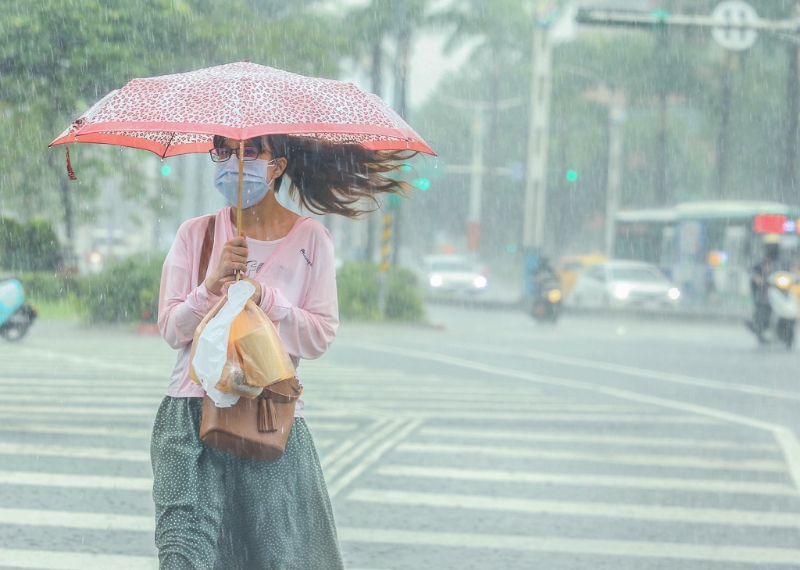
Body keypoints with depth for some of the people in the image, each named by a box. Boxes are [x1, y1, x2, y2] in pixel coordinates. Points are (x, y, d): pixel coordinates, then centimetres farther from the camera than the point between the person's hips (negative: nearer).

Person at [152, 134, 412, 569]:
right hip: (191, 418, 0)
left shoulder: (311, 239, 5)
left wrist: (263, 298, -14)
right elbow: (171, 329, 2)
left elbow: (321, 337, -1)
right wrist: (212, 285, -14)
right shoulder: (195, 235, 8)